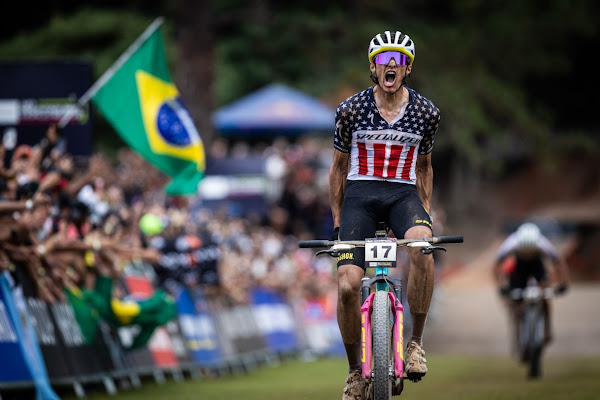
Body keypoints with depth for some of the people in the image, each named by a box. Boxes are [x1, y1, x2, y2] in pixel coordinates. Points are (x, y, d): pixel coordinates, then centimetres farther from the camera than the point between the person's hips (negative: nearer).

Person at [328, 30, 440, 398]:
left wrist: (426, 214, 10)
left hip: (403, 195, 0)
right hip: (359, 194, 0)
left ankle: (416, 341, -20)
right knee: (347, 286, -17)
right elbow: (339, 166, 8)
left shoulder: (426, 112, 1)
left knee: (422, 247, -35)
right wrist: (337, 222, 8)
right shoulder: (351, 109, -3)